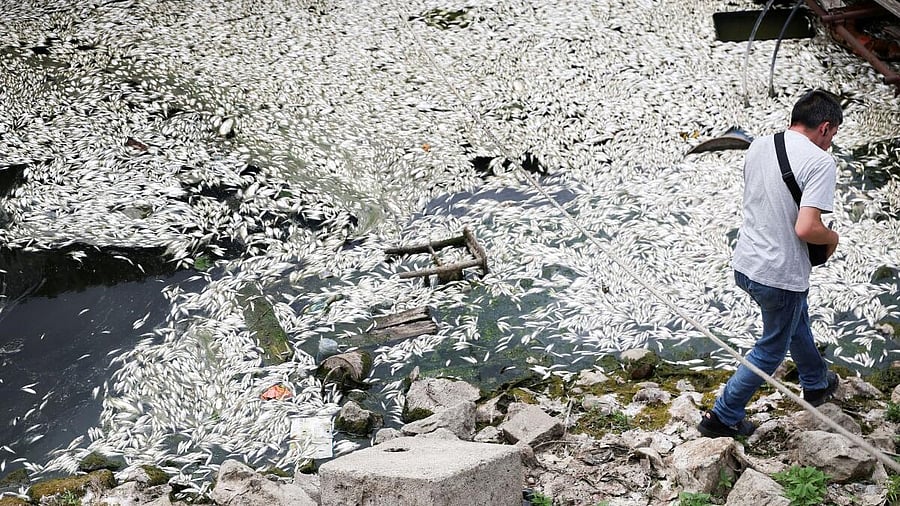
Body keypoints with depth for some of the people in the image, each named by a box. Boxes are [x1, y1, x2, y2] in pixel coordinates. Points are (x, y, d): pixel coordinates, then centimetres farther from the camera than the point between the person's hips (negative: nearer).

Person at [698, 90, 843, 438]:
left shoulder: (758, 146, 2)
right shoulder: (820, 162, -20)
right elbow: (806, 229, -27)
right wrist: (832, 238, -7)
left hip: (745, 264, 8)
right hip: (781, 275, -8)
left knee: (797, 321, 31)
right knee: (772, 349, 14)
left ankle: (816, 384, 53)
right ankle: (723, 417, 20)